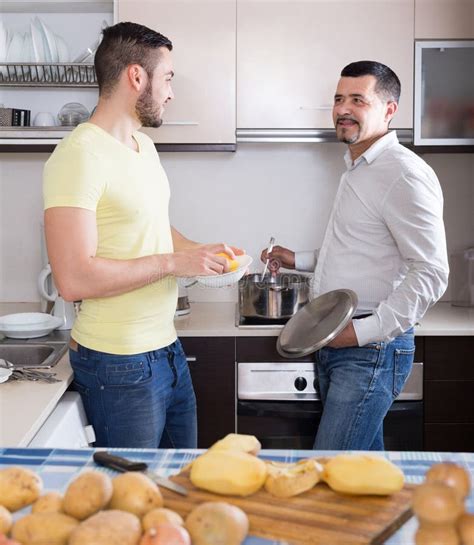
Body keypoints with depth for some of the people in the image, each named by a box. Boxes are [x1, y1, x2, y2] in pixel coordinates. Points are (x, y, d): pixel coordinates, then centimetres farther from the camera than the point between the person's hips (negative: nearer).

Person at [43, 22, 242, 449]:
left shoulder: (144, 144, 11)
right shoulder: (80, 155, -19)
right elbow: (73, 279, -27)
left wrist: (201, 252, 7)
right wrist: (172, 262, -20)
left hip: (167, 348, 9)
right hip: (120, 365, -9)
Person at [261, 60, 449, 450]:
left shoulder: (404, 173, -15)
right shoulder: (356, 169, 16)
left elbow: (431, 273, -19)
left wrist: (365, 331, -21)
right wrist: (299, 261, 19)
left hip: (372, 348, -9)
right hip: (334, 343, 9)